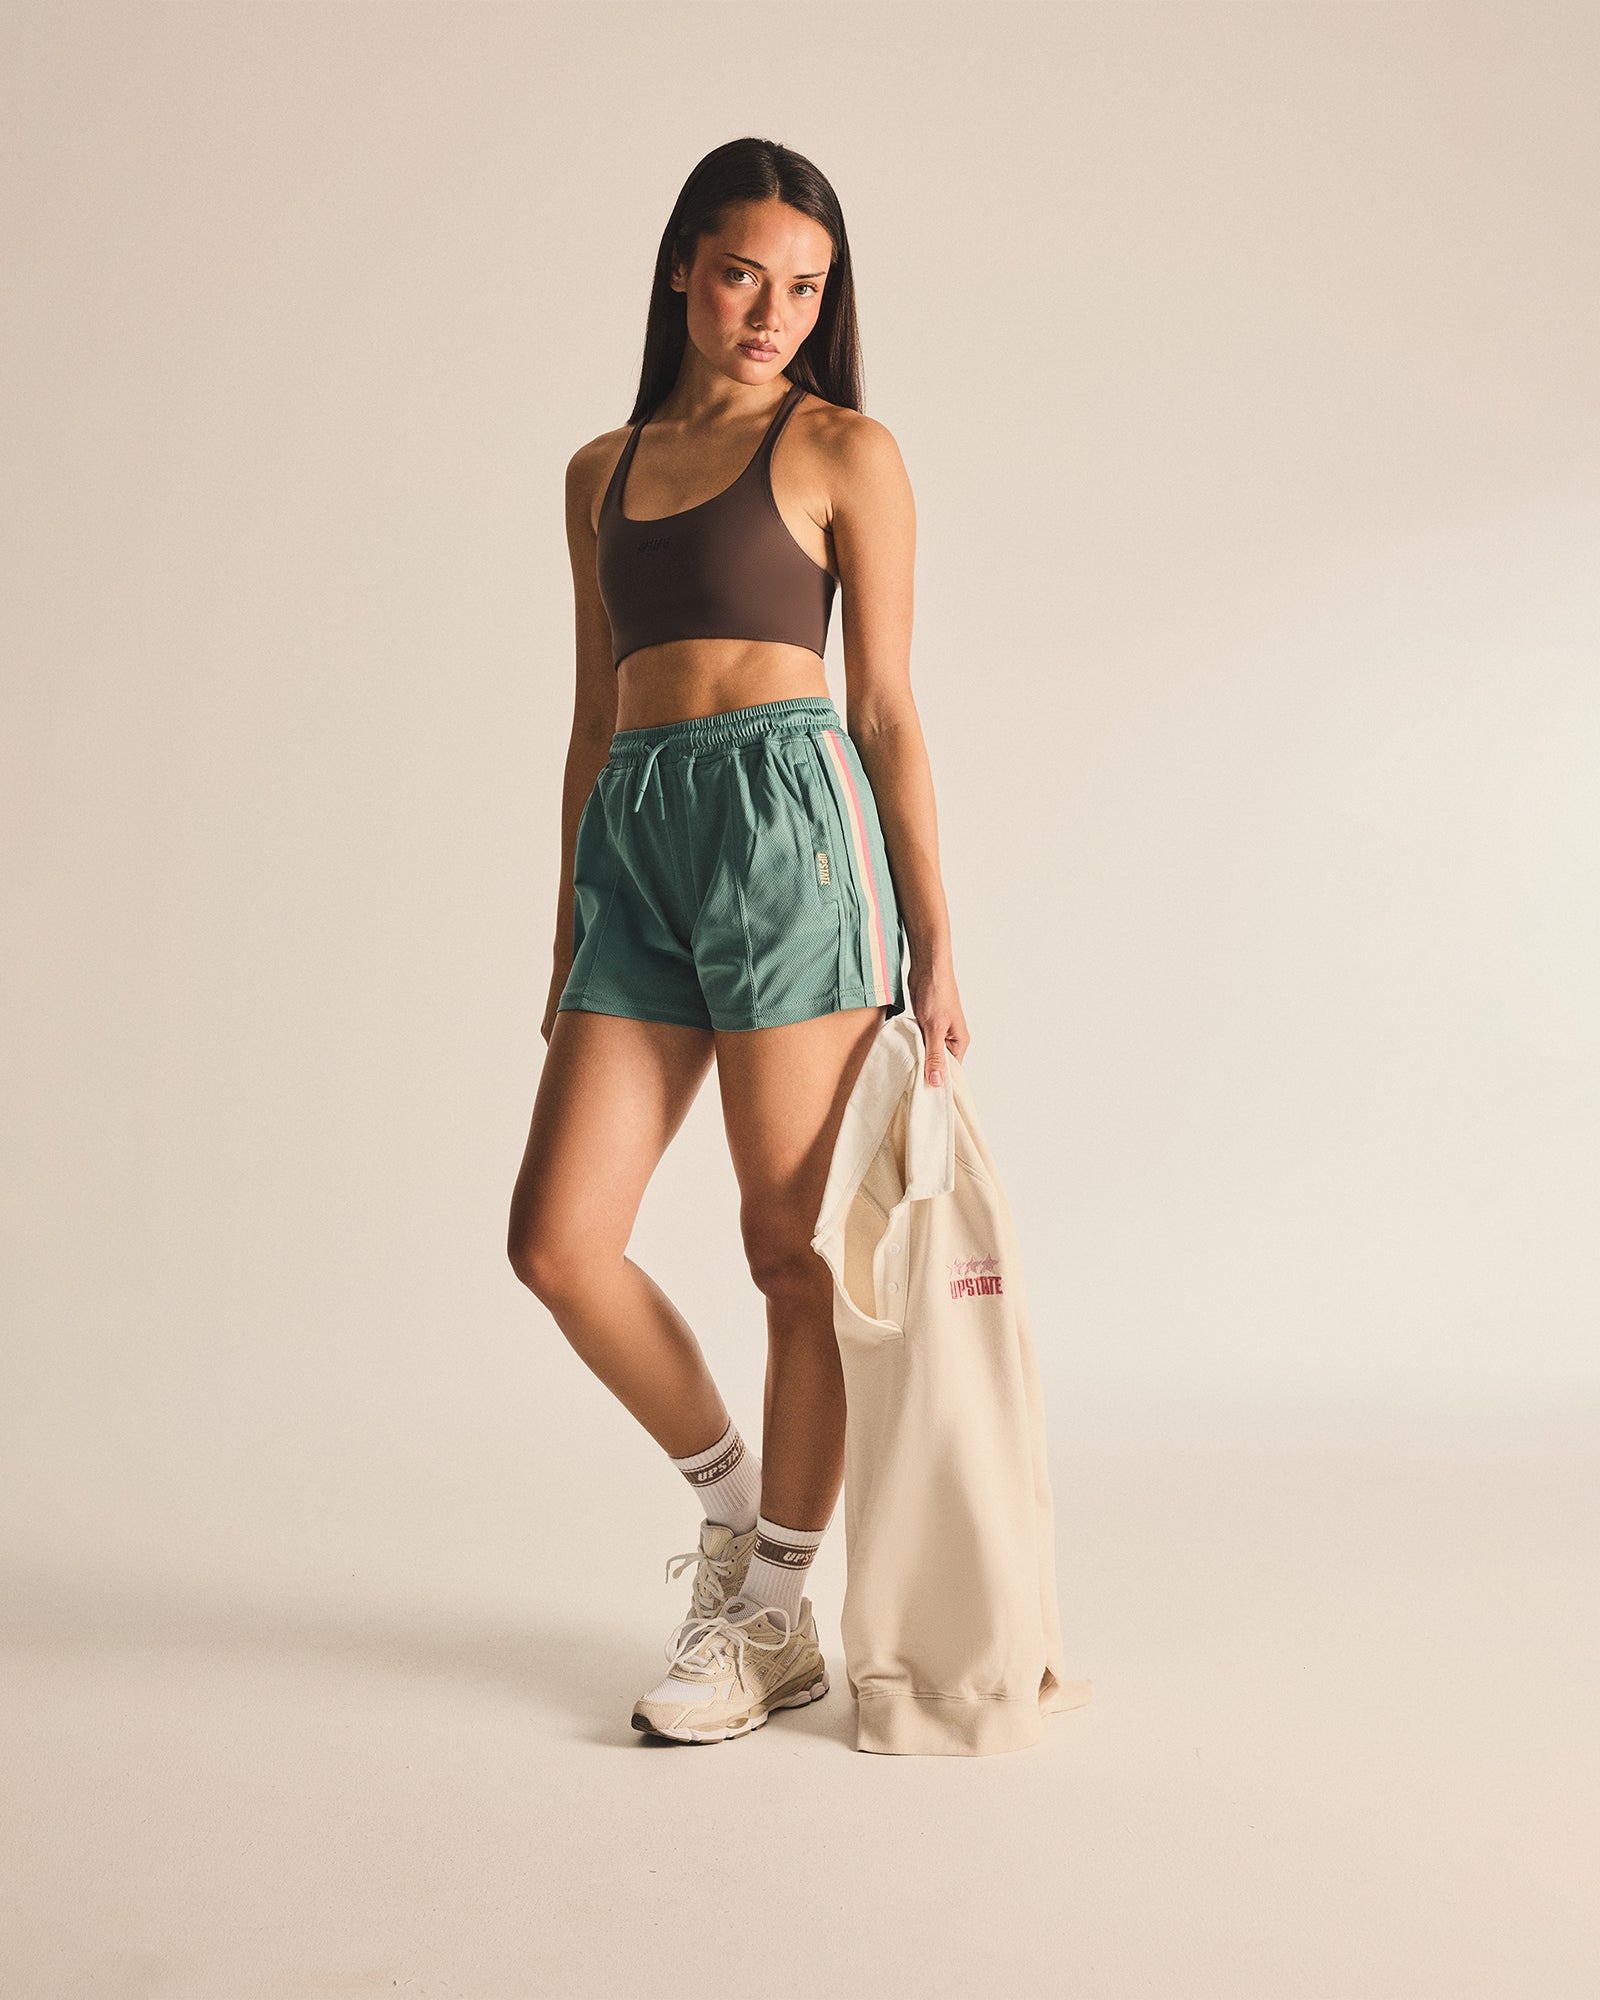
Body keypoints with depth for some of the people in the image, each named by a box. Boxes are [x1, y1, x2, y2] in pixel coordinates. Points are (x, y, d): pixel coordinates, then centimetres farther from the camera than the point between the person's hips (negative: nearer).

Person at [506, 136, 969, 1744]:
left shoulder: (846, 449, 5)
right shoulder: (603, 470, 18)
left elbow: (888, 707, 2)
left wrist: (932, 939, -2)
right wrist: (568, 939, 17)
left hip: (791, 823, -5)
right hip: (634, 837, 5)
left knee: (789, 1244, -1)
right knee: (556, 1239, -3)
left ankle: (775, 1617, 13)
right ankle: (731, 1497, 21)